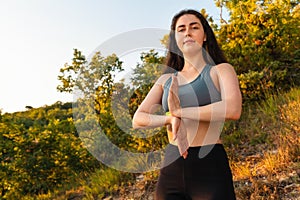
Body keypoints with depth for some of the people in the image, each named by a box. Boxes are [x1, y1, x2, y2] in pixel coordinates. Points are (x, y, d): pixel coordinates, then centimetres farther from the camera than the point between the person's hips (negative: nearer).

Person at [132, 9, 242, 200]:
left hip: (210, 168, -3)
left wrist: (179, 111, -10)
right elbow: (138, 120, 4)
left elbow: (233, 109, -16)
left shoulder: (220, 70, 3)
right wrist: (171, 119, -14)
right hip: (170, 169, 4)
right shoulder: (166, 80, 13)